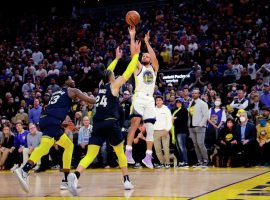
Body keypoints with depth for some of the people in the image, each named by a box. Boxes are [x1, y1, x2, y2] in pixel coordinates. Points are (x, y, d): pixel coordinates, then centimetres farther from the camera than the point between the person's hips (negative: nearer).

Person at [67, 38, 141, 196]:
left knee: (90, 155, -7)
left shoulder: (101, 85, 17)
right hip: (111, 124, -4)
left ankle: (75, 176, -33)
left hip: (98, 124, 4)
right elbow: (128, 72, 3)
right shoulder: (114, 85, 3)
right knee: (120, 152, 19)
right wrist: (136, 54, 10)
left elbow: (107, 73, 36)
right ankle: (127, 181, 20)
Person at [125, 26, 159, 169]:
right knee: (135, 122, -21)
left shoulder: (154, 68, 19)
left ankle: (148, 156, 1)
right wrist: (132, 37, -3)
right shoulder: (138, 67, 13)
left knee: (150, 128, -1)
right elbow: (133, 53, 1)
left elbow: (154, 56, 2)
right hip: (139, 98, -3)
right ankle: (128, 151, -19)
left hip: (150, 100, 3)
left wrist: (146, 42, 1)